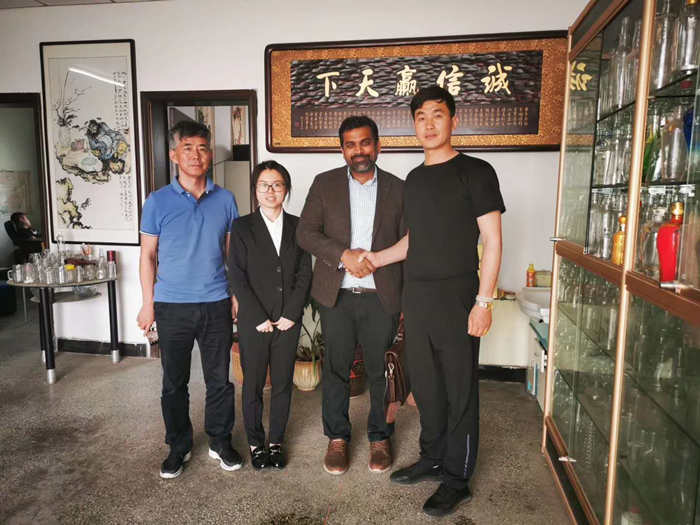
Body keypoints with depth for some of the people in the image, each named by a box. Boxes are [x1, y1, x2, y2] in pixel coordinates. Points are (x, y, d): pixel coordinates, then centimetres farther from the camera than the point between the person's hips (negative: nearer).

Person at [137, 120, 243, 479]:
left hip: (216, 304, 1)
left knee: (219, 379, 10)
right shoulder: (158, 202, -1)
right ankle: (178, 447, 29)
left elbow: (233, 252, 8)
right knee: (174, 382, 11)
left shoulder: (225, 200, 3)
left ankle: (220, 442, 28)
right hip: (172, 306, -1)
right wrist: (148, 304, 0)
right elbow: (148, 254, 3)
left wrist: (237, 296, 5)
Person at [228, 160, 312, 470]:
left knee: (283, 384, 11)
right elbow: (237, 277, -5)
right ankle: (256, 443, 28)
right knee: (253, 385, 9)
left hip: (289, 321, 2)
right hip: (254, 323, -2)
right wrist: (259, 318, -10)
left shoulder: (297, 226, 6)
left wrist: (291, 314, -6)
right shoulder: (242, 227, 0)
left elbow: (304, 273, 3)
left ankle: (276, 442, 28)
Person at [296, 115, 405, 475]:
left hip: (382, 296, 0)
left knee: (381, 371, 9)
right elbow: (305, 232, -2)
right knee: (336, 370, 9)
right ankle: (337, 438, 28)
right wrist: (343, 255, -15)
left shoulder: (397, 189, 6)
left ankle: (380, 438, 30)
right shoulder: (325, 184, 5)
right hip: (336, 296, 0)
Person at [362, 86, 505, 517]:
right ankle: (432, 460, 34)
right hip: (417, 298, 6)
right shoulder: (415, 179, 14)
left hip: (456, 300, -6)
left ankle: (457, 478, 21)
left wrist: (484, 301, -14)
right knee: (426, 386, 15)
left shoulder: (475, 172, -5)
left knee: (460, 391, 4)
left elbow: (492, 241, -9)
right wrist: (377, 258, 11)